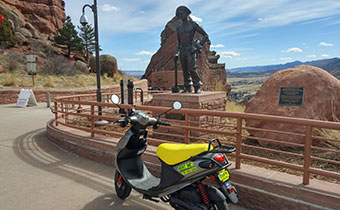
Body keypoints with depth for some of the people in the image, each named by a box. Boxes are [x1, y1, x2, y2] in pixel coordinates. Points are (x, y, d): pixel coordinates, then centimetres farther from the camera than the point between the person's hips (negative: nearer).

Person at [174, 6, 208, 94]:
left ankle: (198, 87, -5)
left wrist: (198, 46, -10)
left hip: (191, 50, -5)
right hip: (182, 51, 6)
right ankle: (187, 88, 13)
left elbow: (205, 35, 0)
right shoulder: (179, 27, 16)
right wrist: (176, 54, 13)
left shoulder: (193, 24, 0)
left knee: (191, 69, -17)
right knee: (185, 70, 3)